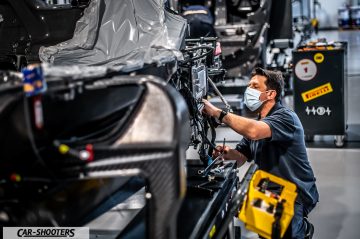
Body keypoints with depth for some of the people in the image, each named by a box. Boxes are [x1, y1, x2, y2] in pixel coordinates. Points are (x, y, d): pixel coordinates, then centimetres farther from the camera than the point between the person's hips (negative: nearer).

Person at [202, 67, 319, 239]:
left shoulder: (285, 117, -17)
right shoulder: (256, 122, 11)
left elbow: (254, 132, -37)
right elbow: (241, 156, 7)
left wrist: (218, 113, -31)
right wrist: (228, 153, -16)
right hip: (272, 191, 9)